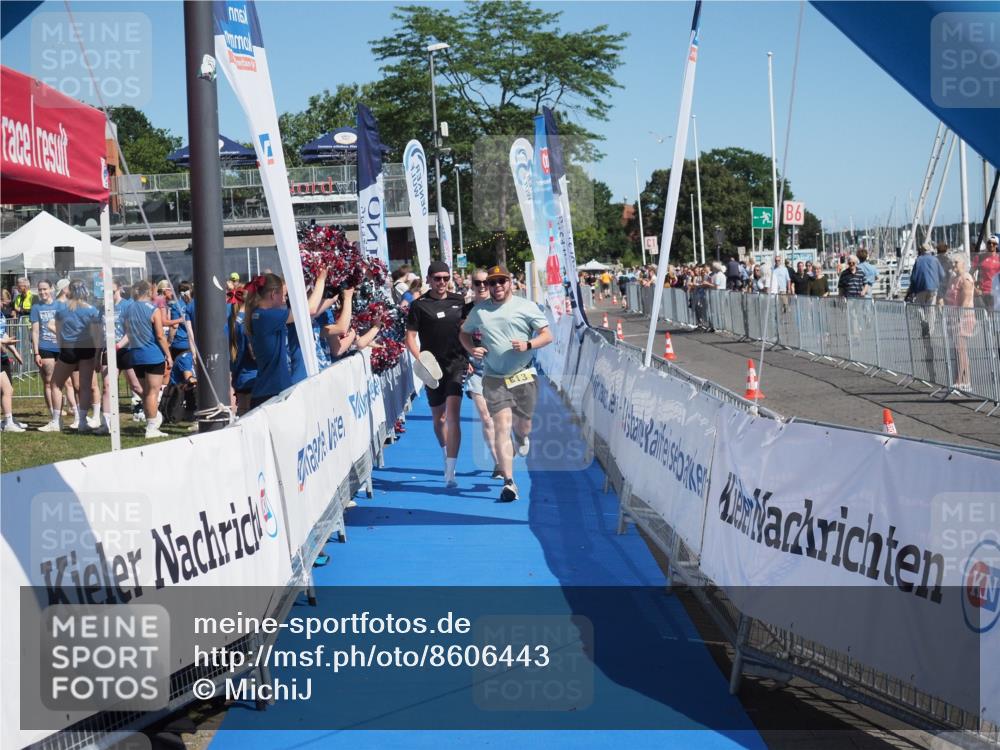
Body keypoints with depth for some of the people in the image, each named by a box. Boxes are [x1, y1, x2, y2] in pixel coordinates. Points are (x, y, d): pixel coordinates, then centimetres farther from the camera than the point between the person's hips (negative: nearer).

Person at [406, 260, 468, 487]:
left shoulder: (459, 301, 7)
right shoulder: (419, 305, -2)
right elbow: (410, 337, -4)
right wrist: (421, 360, -18)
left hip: (457, 365, 0)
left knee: (452, 415, -14)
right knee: (438, 418, 13)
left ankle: (450, 472, -17)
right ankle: (447, 454, 41)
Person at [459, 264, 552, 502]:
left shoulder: (526, 307, 1)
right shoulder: (478, 311, 8)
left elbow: (547, 335, 0)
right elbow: (464, 333, 21)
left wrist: (528, 345, -18)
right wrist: (471, 349, 0)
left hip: (524, 376, 0)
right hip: (494, 379, 0)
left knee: (523, 426, 9)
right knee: (502, 426, -13)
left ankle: (520, 437, 51)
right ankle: (508, 482, -15)